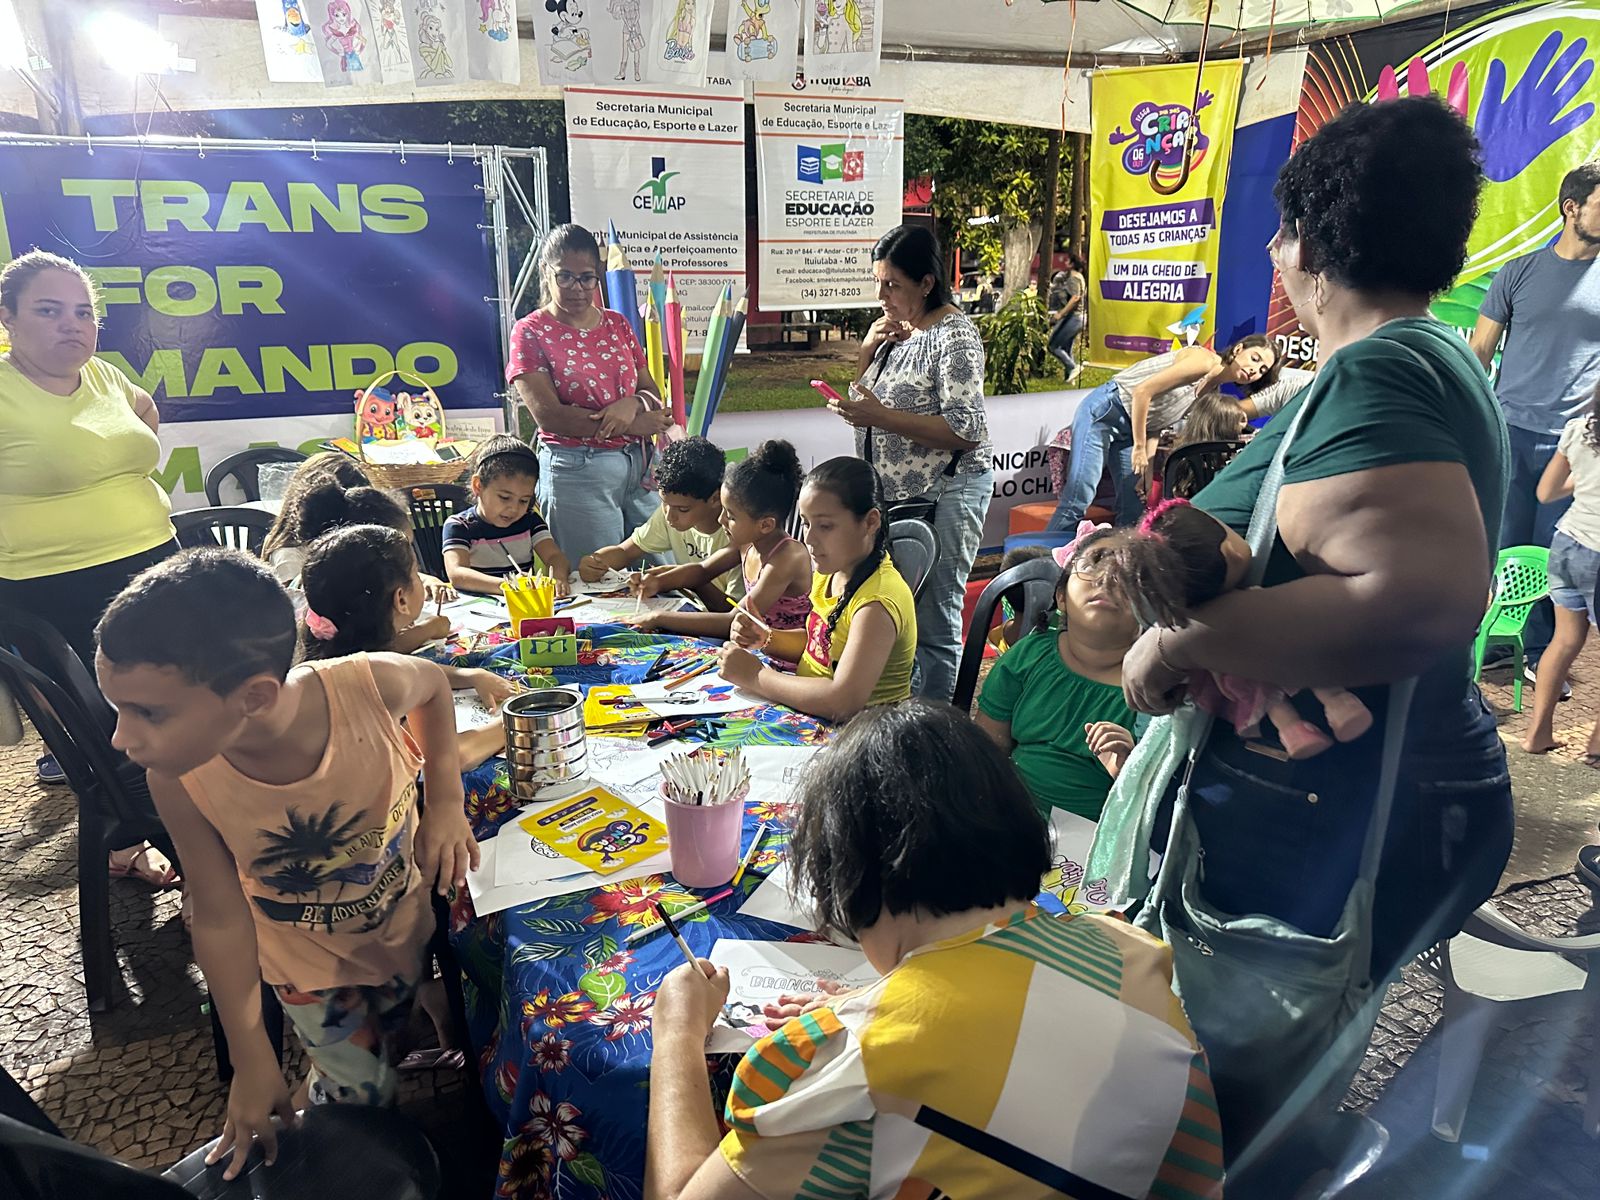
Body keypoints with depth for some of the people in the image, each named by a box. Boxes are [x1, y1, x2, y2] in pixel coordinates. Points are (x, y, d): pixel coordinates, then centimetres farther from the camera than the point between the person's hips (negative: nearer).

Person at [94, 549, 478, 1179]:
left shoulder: (369, 685, -37)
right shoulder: (178, 781, -33)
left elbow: (432, 682, -11)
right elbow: (220, 919, -19)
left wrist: (445, 801, -21)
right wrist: (253, 1064, -10)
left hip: (413, 921, 1)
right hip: (313, 966, -1)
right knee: (356, 1098, 16)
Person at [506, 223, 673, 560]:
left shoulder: (617, 324, 12)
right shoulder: (531, 332, -2)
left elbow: (652, 394, 9)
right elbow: (548, 416, -13)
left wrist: (632, 403, -16)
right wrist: (633, 424, -14)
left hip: (639, 465, 5)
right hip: (577, 472, -5)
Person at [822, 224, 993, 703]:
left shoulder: (954, 336, -13)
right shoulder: (897, 328, 13)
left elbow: (967, 431, -20)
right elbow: (865, 397, 21)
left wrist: (881, 417, -22)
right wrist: (868, 351, 2)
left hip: (943, 496, -8)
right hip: (894, 493, 9)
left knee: (933, 623, -2)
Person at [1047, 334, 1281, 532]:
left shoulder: (1212, 390, 10)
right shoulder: (1204, 360, -16)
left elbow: (1157, 424, 5)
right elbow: (1142, 391, -21)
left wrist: (1147, 467, -5)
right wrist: (1139, 448, -16)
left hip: (1131, 429, 9)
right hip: (1103, 411, -9)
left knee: (1133, 511, 2)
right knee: (1078, 502, -17)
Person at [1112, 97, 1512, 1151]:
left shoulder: (1372, 374, -20)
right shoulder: (1442, 357, 13)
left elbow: (1427, 597, -35)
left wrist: (1181, 639, -27)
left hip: (1312, 830, -10)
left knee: (1217, 1097, 6)